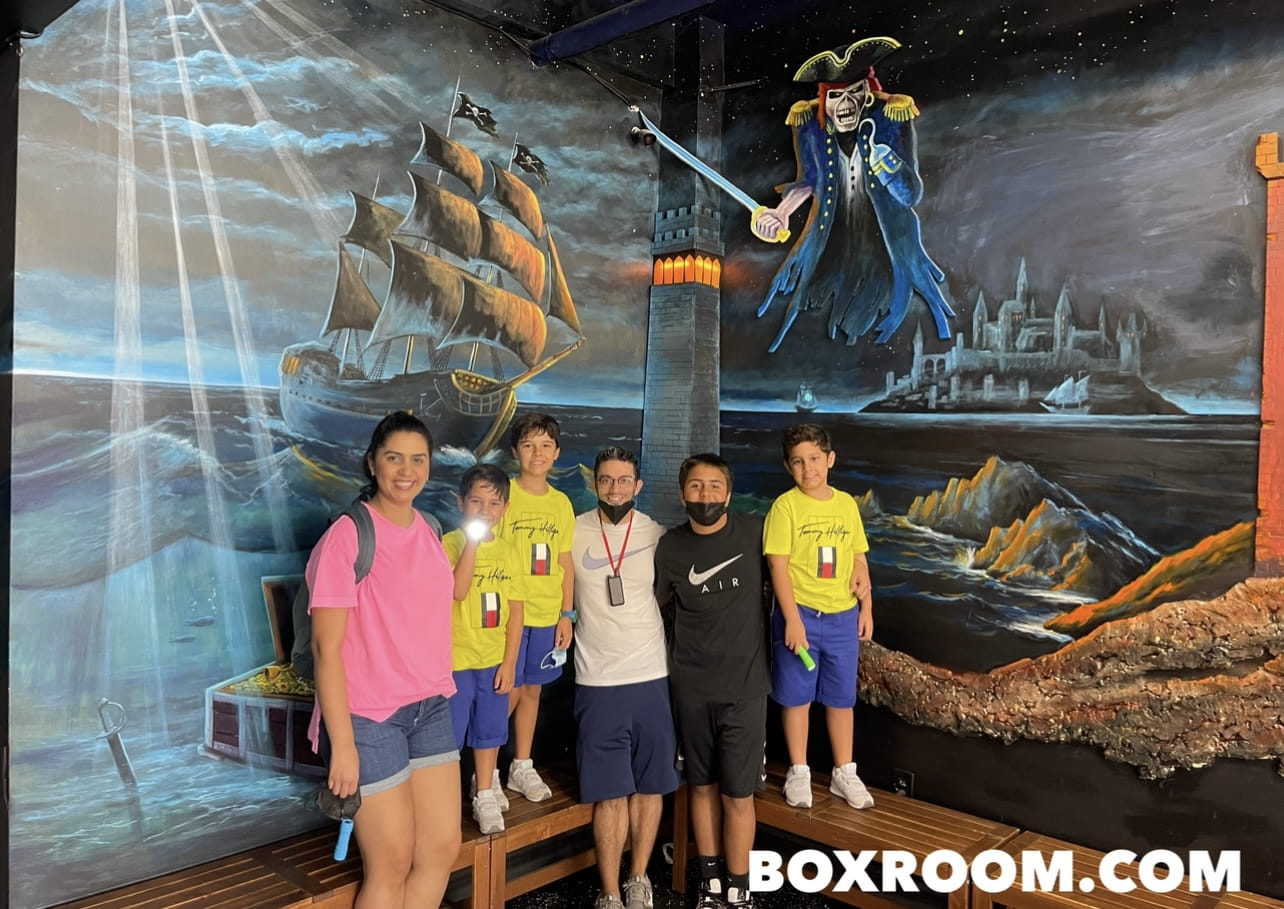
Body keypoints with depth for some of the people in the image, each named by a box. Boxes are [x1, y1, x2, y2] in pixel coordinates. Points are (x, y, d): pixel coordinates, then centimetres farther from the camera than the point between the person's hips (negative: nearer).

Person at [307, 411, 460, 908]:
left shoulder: (429, 532, 6)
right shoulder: (347, 535, -14)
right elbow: (326, 645, -16)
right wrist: (341, 742, -17)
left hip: (431, 708, 7)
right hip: (368, 716, -7)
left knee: (443, 848, 12)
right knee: (391, 865, 6)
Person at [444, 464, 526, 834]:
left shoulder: (508, 552, 2)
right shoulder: (451, 543, -10)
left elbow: (515, 611, 3)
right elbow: (458, 591, -26)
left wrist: (509, 662, 0)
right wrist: (472, 541, -29)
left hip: (494, 659, 4)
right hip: (456, 658, -4)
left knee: (489, 731, 16)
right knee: (449, 735, 6)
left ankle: (484, 796, 31)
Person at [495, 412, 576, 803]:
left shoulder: (562, 503, 7)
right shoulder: (504, 495, -6)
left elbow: (565, 562, 9)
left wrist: (567, 614, 5)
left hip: (547, 614, 4)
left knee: (532, 689, 13)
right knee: (509, 691, 0)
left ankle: (522, 767, 28)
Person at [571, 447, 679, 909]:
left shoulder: (656, 534, 1)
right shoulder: (573, 533, -3)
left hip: (653, 677, 2)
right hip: (598, 682, -2)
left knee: (650, 786, 12)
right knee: (610, 793, 3)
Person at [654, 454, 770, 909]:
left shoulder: (754, 532, -7)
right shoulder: (670, 546, -3)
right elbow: (656, 603, 11)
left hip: (745, 685, -2)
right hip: (691, 687, 2)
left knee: (738, 794, 3)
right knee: (703, 786, 13)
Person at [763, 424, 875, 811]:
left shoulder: (846, 504, 5)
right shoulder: (785, 506, -9)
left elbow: (859, 560, 12)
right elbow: (778, 566, -12)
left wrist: (866, 608, 7)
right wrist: (792, 620, -16)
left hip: (843, 616, 4)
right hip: (800, 615, -4)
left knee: (842, 698, 13)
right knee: (797, 697, 8)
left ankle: (844, 773, 28)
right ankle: (798, 772, 24)